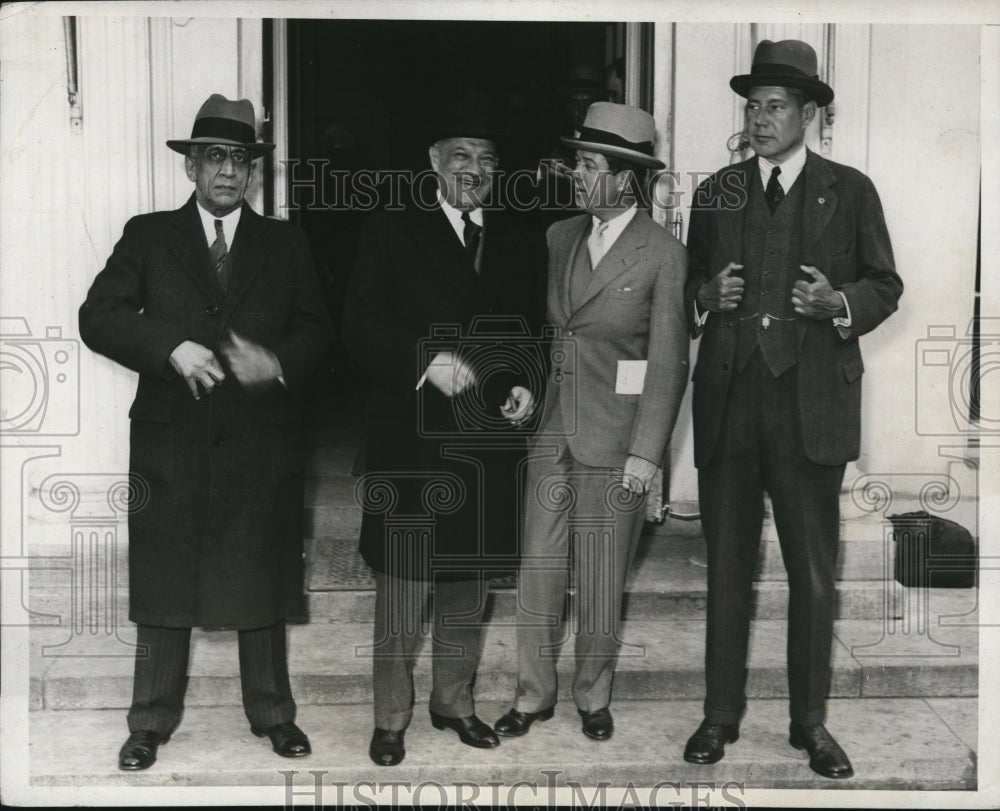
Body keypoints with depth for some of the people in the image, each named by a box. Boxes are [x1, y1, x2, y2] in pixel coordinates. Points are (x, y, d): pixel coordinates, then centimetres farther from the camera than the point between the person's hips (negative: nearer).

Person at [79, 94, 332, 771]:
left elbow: (317, 330, 8)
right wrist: (171, 348, -17)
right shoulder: (147, 237, 7)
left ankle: (273, 714, 23)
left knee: (263, 585, 9)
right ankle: (152, 722, 18)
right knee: (164, 586, 5)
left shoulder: (285, 244, 11)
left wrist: (280, 364, -13)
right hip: (171, 442, -1)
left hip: (261, 442, 1)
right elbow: (98, 317, -2)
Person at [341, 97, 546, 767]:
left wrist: (527, 387, -3)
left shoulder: (521, 244, 13)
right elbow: (362, 327, -8)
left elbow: (536, 333, 16)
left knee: (471, 579, 14)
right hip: (410, 441, -3)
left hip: (489, 440, 4)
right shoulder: (391, 233, 1)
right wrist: (427, 360, -22)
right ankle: (392, 715, 16)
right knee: (403, 582, 1)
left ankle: (455, 699, 30)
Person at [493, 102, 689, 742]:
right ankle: (535, 694, 22)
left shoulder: (663, 254, -7)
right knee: (539, 568, 7)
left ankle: (594, 696, 24)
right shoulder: (561, 237, 8)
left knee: (603, 579, 6)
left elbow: (669, 363, -8)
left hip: (615, 435, -4)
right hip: (552, 426, 5)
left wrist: (648, 451, -12)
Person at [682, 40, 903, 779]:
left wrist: (839, 303, -13)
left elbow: (887, 286, 6)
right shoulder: (714, 193, 12)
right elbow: (690, 287, 16)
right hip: (728, 400, 2)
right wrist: (708, 296, -6)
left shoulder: (850, 191, 5)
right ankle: (721, 713, 19)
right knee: (727, 565, 7)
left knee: (814, 570, 6)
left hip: (812, 402, -2)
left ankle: (810, 720, 19)